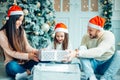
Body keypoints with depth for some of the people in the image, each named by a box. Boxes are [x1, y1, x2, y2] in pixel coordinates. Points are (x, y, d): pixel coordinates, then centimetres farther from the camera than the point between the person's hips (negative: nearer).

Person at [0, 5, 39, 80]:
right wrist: (28, 56, -26)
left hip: (24, 63, 4)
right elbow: (10, 52, -14)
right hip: (13, 64, -4)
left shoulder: (21, 31, 9)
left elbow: (27, 47, 2)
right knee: (12, 66, -40)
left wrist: (39, 52, -18)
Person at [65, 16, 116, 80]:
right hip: (94, 64, 3)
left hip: (107, 65, -3)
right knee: (82, 51, -23)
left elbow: (98, 52, -35)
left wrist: (77, 53, -42)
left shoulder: (108, 36, -18)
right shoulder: (86, 37, -3)